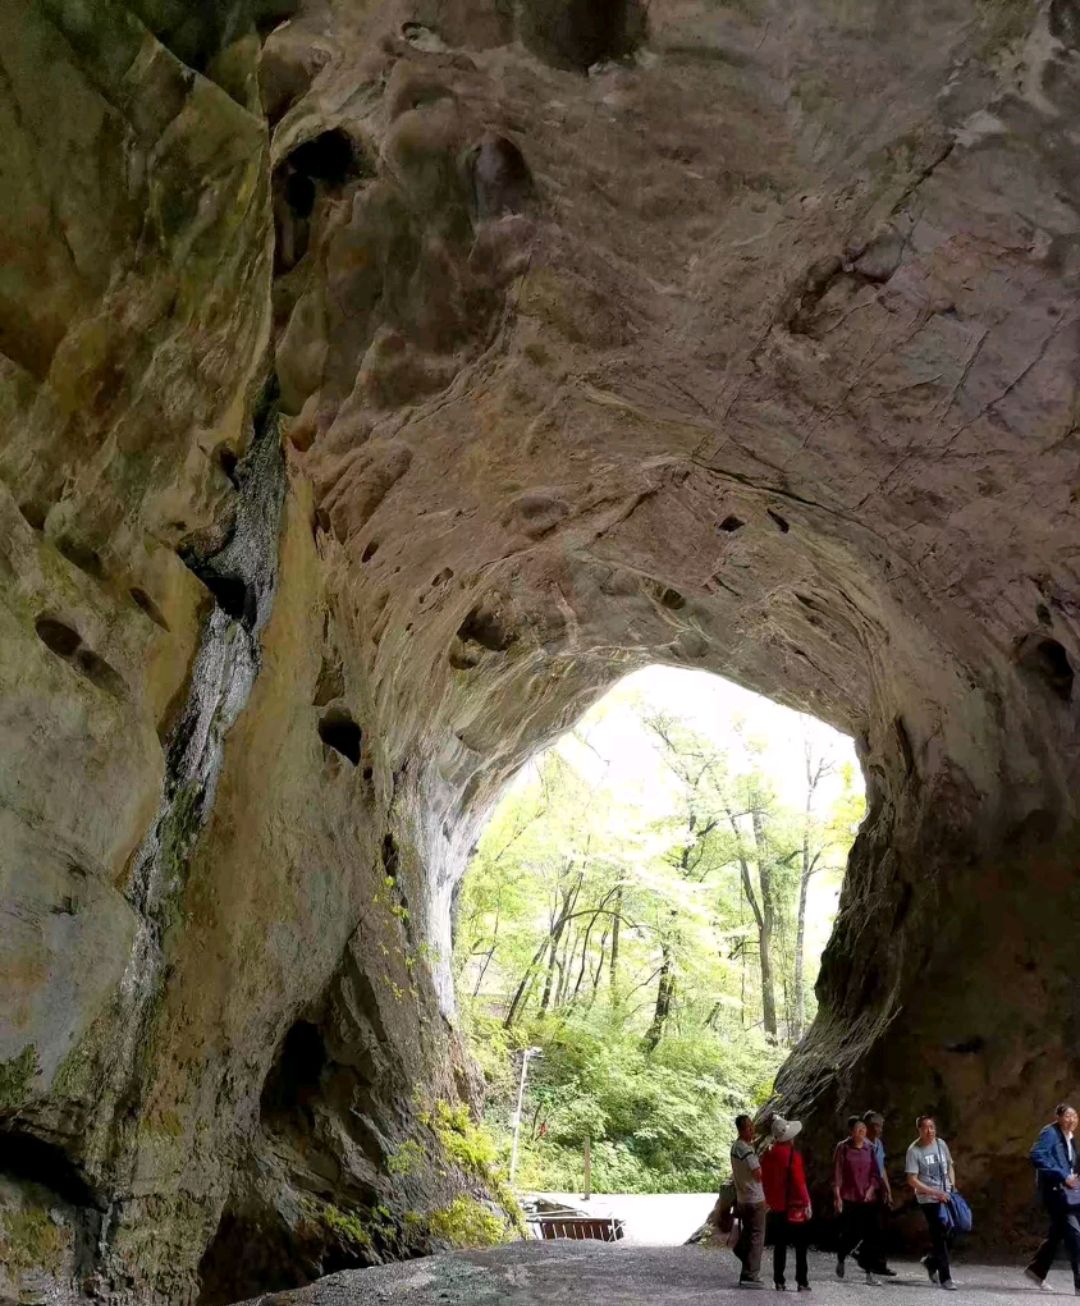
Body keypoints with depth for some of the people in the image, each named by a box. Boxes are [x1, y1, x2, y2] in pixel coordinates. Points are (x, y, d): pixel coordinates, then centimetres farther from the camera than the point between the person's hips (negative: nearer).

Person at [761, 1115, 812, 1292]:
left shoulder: (768, 1156, 3)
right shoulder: (792, 1155, -16)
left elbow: (764, 1181, 10)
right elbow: (799, 1182, -17)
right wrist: (807, 1203, -8)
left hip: (776, 1207, 5)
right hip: (794, 1207, -5)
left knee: (780, 1246, 12)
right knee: (801, 1246, 6)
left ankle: (779, 1281, 12)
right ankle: (802, 1282, 7)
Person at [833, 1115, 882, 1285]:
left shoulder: (869, 1148, 5)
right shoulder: (843, 1147, -5)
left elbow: (875, 1172, 11)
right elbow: (837, 1173, -5)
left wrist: (872, 1188, -5)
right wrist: (837, 1196, -9)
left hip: (868, 1198, 3)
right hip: (849, 1198, -3)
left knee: (870, 1234, -2)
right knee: (851, 1233, -3)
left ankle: (869, 1272, 8)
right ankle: (840, 1258, 28)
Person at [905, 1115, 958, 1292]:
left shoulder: (941, 1144, 4)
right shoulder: (914, 1151, -11)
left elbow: (949, 1166, 17)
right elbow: (912, 1180, -13)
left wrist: (952, 1186, 2)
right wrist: (935, 1193, -19)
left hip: (946, 1196, 6)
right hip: (928, 1199, -6)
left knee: (951, 1232, 9)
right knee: (940, 1235, -5)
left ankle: (932, 1261, 32)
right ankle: (945, 1277, 8)